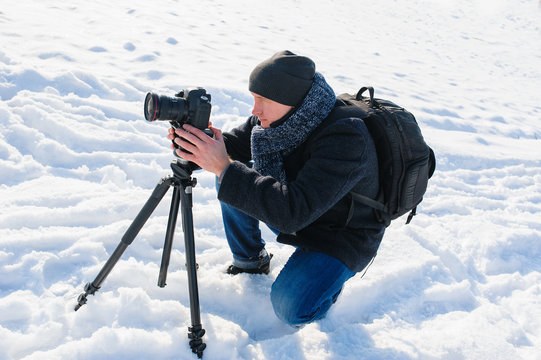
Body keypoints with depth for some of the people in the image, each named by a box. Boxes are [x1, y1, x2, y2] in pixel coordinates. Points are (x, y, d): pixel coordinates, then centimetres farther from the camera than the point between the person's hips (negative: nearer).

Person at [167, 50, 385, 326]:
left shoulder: (345, 138, -37)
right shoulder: (278, 116, -14)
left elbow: (293, 212, -43)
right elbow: (234, 144, 0)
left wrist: (225, 167, -45)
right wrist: (200, 144, -22)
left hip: (341, 236, -7)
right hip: (296, 211, 7)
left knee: (290, 307, -26)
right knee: (232, 177, -5)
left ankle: (326, 277, 10)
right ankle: (250, 261, 16)